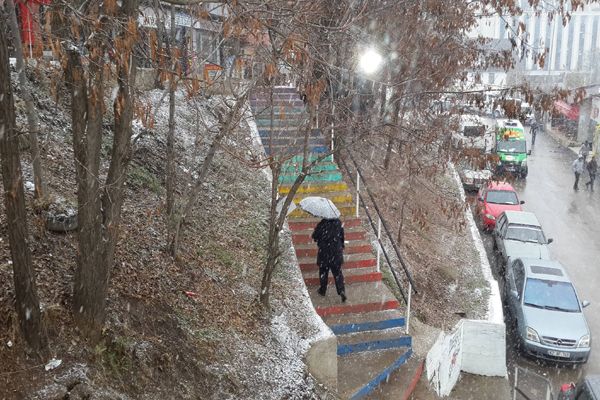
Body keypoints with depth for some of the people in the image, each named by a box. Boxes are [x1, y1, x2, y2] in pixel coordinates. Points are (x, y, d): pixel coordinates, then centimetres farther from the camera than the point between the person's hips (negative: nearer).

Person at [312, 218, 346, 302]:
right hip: (337, 252, 3)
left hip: (324, 252, -2)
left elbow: (314, 236, -8)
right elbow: (342, 237, 5)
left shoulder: (322, 224, -16)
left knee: (323, 272, 15)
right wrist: (342, 247, 19)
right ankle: (342, 291, -4)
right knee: (338, 273, 9)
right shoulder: (338, 223, -6)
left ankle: (323, 290, 27)